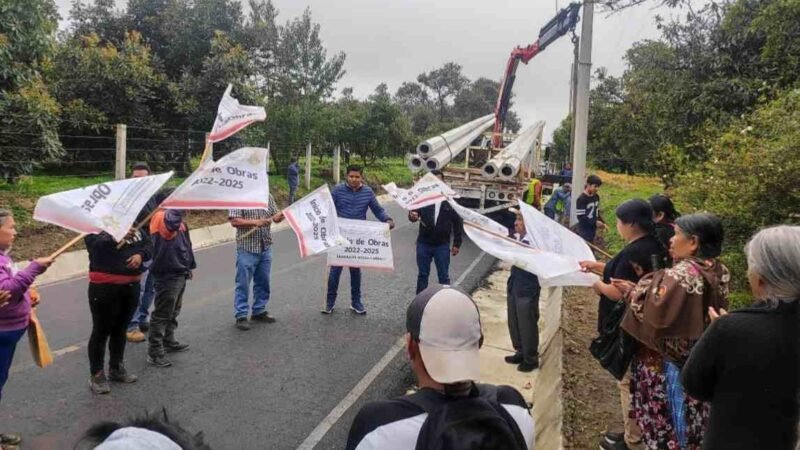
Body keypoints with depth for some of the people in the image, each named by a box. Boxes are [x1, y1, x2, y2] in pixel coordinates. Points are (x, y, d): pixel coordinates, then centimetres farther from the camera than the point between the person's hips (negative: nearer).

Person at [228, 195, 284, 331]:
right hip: (247, 249, -5)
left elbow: (276, 216, 9)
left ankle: (259, 311, 28)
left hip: (266, 247, 6)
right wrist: (255, 222, -23)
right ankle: (241, 316, 10)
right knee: (243, 283, 1)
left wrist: (281, 215, -14)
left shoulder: (268, 196, 7)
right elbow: (234, 221, -14)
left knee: (263, 282, 14)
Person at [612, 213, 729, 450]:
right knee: (690, 423, 22)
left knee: (665, 425, 10)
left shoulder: (682, 274, -26)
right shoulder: (718, 271, 1)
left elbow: (654, 312, -28)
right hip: (700, 364, 8)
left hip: (669, 365, -8)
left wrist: (633, 292, -11)